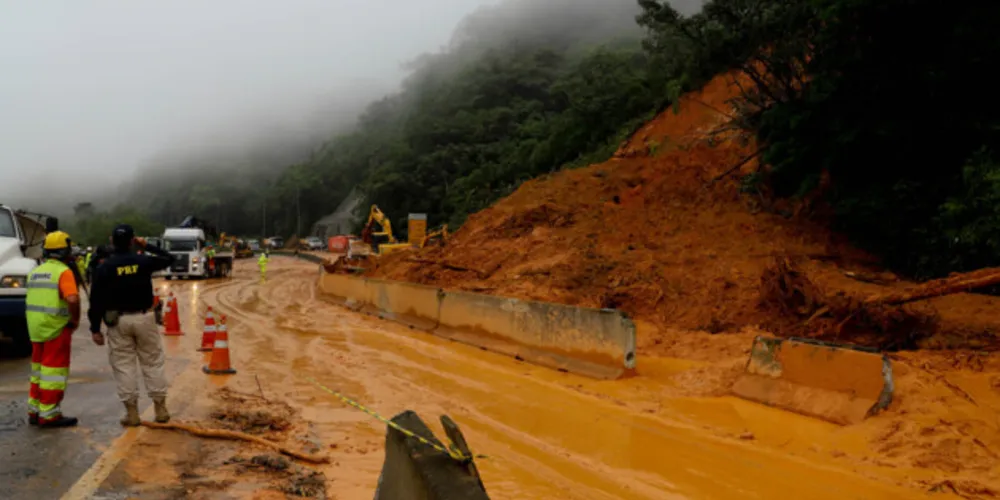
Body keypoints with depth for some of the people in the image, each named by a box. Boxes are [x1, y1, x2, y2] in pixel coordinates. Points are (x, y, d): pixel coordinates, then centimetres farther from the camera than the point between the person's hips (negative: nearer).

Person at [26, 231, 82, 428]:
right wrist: (75, 320, -12)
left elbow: (31, 301, 18)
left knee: (38, 368, 18)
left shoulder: (35, 272, 13)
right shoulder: (64, 272, -13)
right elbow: (72, 299, -25)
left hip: (36, 328, 8)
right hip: (56, 328, -8)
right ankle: (49, 414, 2)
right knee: (54, 370, -1)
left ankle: (34, 410, 25)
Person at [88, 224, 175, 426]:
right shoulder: (143, 261, -3)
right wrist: (146, 246, 19)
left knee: (123, 366, 6)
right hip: (144, 318, 1)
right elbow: (169, 258, 16)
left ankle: (131, 412, 7)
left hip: (118, 321, -1)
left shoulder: (104, 268, -5)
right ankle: (160, 408, 12)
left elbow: (96, 300, -5)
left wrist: (95, 328, 2)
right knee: (153, 363, 9)